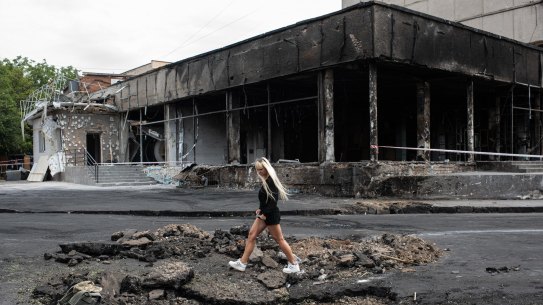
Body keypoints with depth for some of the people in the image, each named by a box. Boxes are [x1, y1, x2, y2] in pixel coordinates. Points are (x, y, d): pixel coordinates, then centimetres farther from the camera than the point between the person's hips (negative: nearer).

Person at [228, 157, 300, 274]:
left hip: (271, 215, -9)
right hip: (264, 213, 9)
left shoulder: (271, 181, -18)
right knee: (252, 235, 7)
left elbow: (274, 200, -22)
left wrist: (265, 213, -20)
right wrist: (261, 209, 6)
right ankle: (242, 263, 11)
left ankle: (294, 264, 12)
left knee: (279, 239, 0)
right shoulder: (265, 180, 9)